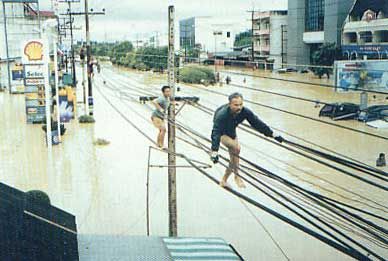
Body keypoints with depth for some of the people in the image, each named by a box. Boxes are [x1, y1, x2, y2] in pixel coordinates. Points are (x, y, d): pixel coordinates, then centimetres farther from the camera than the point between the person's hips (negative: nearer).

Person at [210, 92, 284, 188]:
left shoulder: (245, 111, -27)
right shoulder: (222, 115, -41)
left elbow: (257, 123, -17)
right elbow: (216, 133, -48)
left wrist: (272, 134, -15)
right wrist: (214, 151, -59)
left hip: (232, 133, 6)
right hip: (222, 134, -6)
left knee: (234, 160, 8)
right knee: (236, 147, -31)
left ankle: (224, 180, 31)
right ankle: (237, 176, -17)